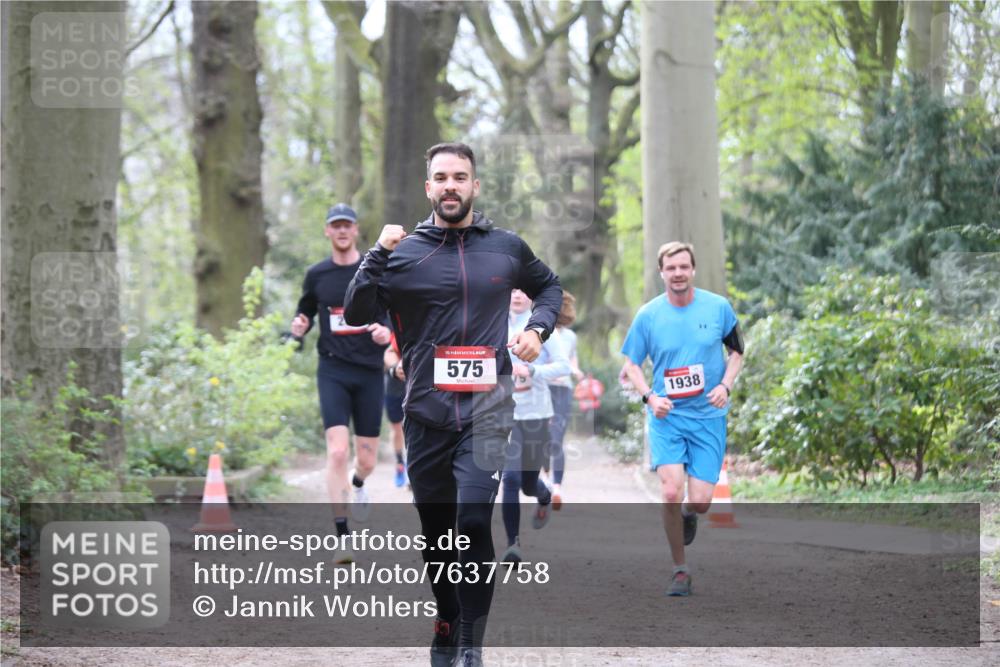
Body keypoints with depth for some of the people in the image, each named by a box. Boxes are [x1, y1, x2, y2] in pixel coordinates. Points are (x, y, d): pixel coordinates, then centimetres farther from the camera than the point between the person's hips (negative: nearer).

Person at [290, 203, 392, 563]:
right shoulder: (316, 275, 6)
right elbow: (305, 314, 19)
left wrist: (388, 333, -16)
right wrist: (299, 327, -4)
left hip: (370, 371, 1)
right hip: (332, 371, 0)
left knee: (367, 460, 7)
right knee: (337, 451, -17)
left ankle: (358, 485, 46)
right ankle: (342, 537, -15)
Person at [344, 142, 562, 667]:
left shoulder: (507, 248, 6)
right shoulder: (403, 251, 2)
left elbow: (549, 287, 26)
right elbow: (356, 314, -6)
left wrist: (537, 329, 7)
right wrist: (378, 254, -16)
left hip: (486, 406, -1)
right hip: (426, 408, 1)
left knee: (474, 518, -18)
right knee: (435, 525, 10)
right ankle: (447, 623, 32)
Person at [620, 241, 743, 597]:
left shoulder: (718, 307, -2)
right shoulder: (648, 315, -2)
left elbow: (737, 351, 12)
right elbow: (632, 365, 8)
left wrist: (725, 385, -6)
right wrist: (650, 397, -10)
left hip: (708, 416, 0)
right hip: (666, 416, 0)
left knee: (700, 500, -7)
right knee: (671, 492, -17)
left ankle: (688, 515, 33)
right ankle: (680, 570, 1)